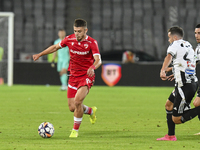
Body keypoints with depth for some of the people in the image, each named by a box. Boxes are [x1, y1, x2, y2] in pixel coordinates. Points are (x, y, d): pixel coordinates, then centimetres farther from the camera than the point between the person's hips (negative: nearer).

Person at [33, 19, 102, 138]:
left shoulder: (91, 43, -15)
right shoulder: (69, 39, -2)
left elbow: (98, 60, -27)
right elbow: (55, 47, 16)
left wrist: (92, 67, -48)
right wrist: (40, 54, 13)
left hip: (86, 76, -5)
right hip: (73, 76, 5)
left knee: (78, 101, -23)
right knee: (72, 107, 4)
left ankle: (75, 130, -4)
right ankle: (91, 111, 37)